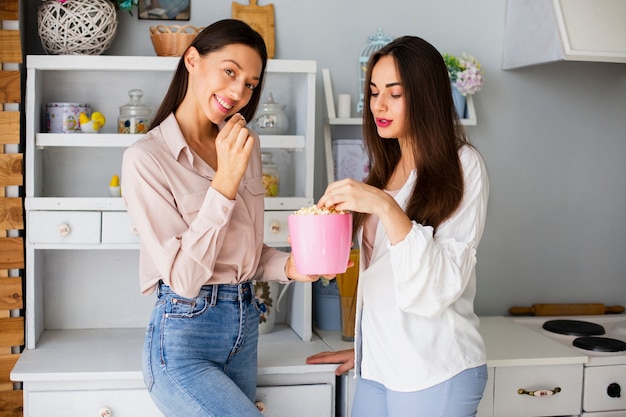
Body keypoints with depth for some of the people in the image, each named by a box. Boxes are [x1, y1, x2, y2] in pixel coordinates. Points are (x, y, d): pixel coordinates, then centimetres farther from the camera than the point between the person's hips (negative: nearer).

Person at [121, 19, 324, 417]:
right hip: (183, 337, -6)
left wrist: (288, 266, -5)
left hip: (245, 327, 7)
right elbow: (184, 278, -18)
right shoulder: (146, 158, -13)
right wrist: (225, 182, -23)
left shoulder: (246, 145, 7)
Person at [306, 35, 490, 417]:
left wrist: (384, 206, -26)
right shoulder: (387, 168, 10)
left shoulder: (463, 165, -9)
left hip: (435, 374, -6)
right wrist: (364, 348, 17)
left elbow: (441, 284, -17)